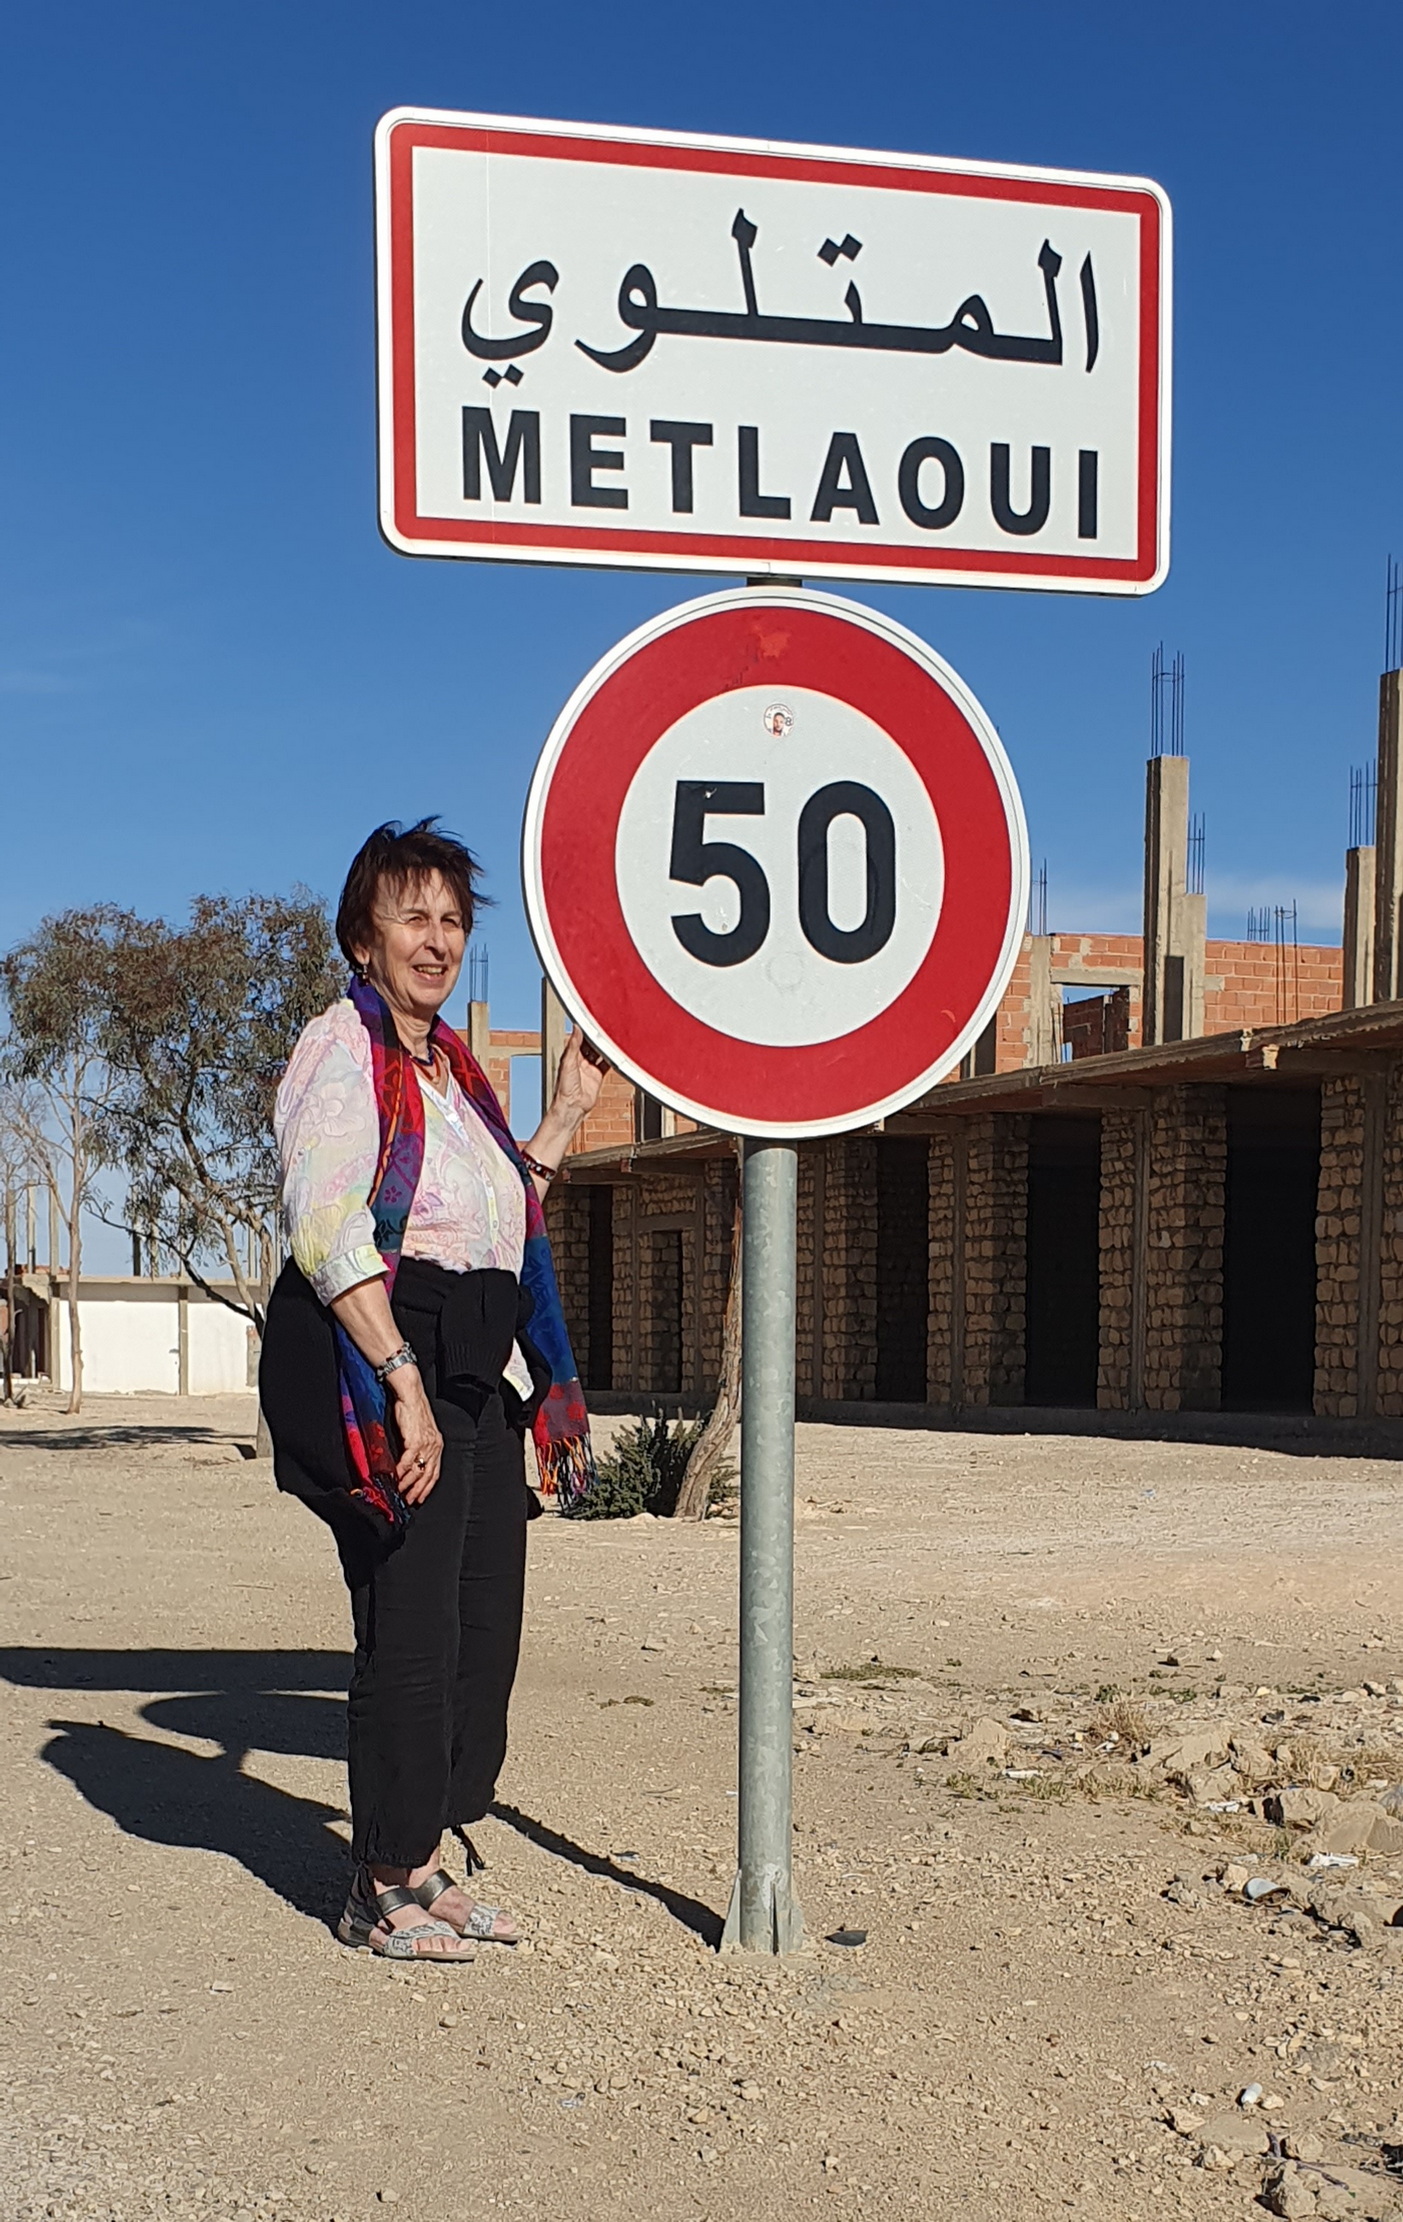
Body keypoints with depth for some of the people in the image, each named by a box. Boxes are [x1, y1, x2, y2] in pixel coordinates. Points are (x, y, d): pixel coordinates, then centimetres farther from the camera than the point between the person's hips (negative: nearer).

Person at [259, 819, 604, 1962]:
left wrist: (568, 1110, 20)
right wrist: (403, 1381, -24)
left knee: (484, 1626, 9)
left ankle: (426, 1861, 21)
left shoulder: (452, 1066, 20)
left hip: (477, 1371, 9)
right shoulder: (342, 1051, -6)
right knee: (411, 1629, -6)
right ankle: (383, 1890, 7)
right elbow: (328, 1232, -18)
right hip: (379, 1362, -9)